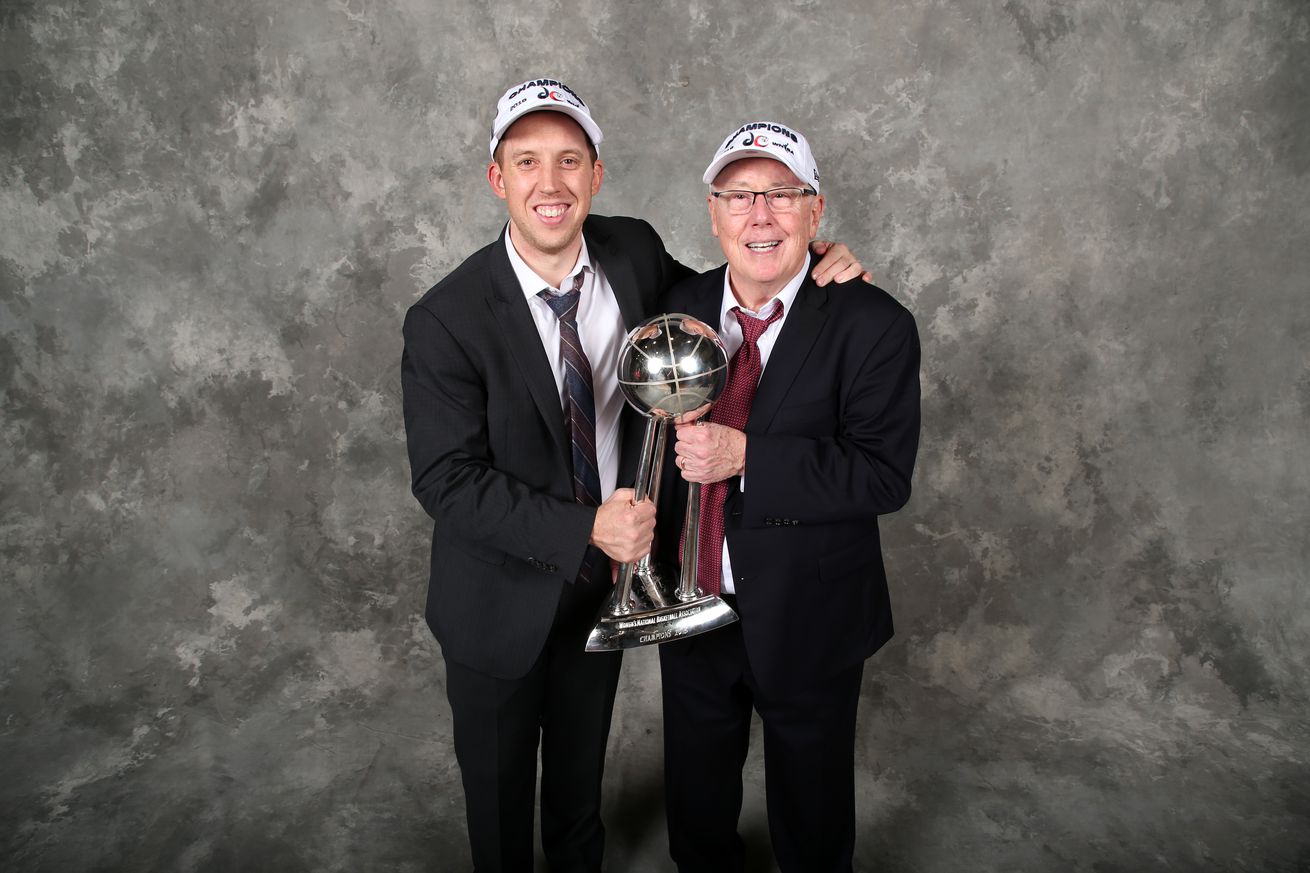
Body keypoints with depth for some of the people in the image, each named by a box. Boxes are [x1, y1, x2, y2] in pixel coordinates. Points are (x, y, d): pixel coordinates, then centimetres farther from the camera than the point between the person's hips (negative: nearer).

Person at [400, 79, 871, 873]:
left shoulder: (635, 252, -11)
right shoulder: (446, 320, -22)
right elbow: (447, 480, -21)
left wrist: (807, 270, -9)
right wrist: (585, 528, -29)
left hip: (605, 583, 4)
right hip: (504, 601, -3)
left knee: (580, 783, 28)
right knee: (499, 795, 22)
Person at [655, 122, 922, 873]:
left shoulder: (873, 325, -16)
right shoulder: (680, 308, -2)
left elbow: (885, 476, -23)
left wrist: (745, 458, -30)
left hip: (809, 624, -3)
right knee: (695, 809, 26)